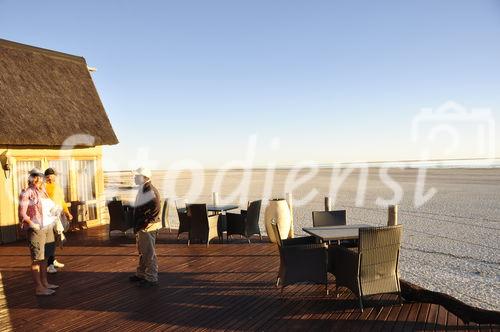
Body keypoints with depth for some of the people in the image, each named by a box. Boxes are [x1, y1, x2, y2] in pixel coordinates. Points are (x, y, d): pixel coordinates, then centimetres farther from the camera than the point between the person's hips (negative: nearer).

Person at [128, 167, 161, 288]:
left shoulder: (150, 192, -19)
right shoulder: (142, 190, 13)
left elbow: (154, 212, -21)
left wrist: (143, 226, -19)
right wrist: (137, 226, 16)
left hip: (147, 227, -10)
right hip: (140, 227, 10)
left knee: (149, 253, -2)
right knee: (142, 251, 20)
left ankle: (151, 278, 7)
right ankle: (141, 274, 33)